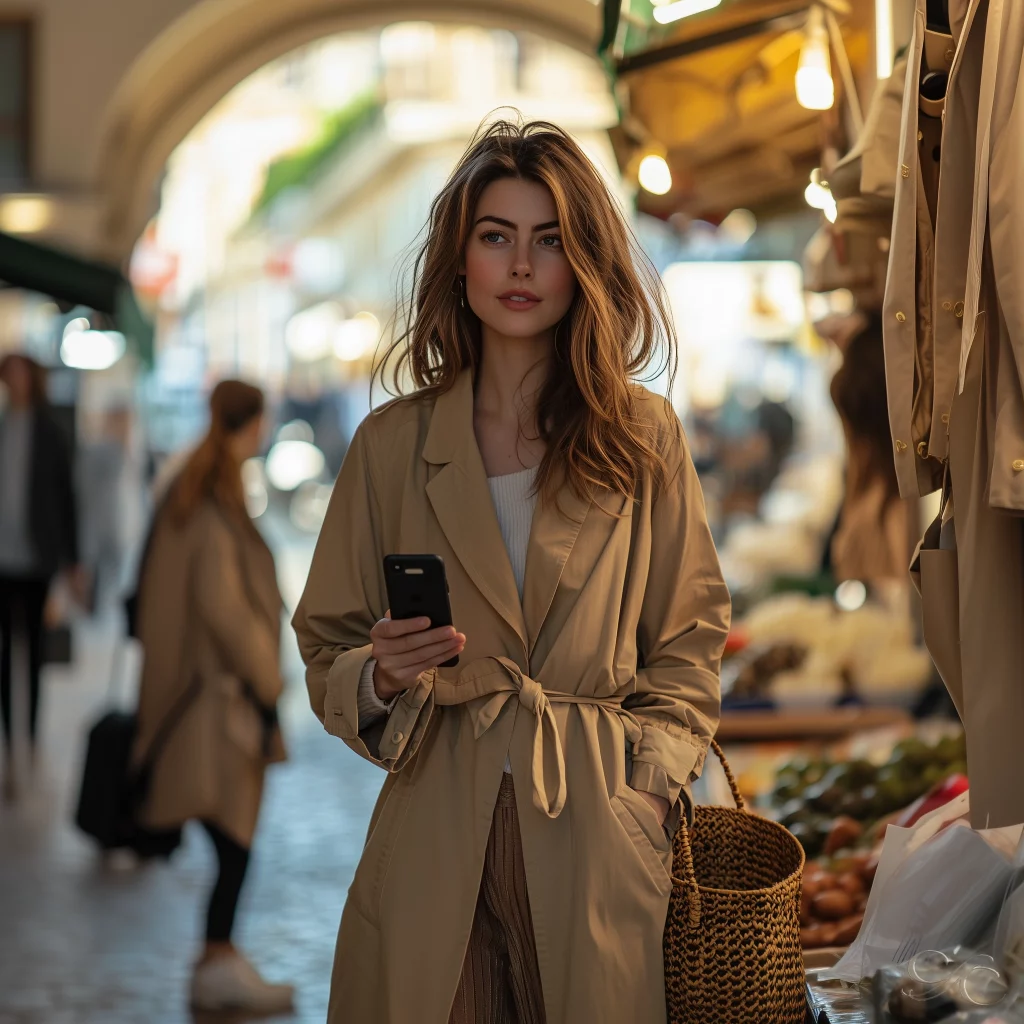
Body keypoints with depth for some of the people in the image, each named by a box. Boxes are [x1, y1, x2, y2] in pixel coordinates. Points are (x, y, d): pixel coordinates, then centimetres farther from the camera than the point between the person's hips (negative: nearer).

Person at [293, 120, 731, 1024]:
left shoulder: (644, 438, 4)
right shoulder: (392, 443, 5)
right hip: (436, 831, 0)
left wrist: (651, 782, -5)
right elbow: (328, 652, 9)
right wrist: (381, 677, -11)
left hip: (597, 832, 0)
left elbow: (688, 642, 7)